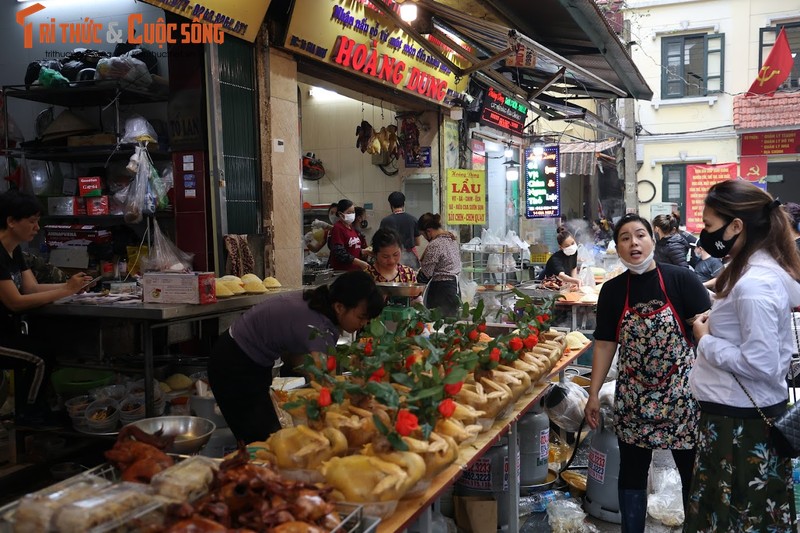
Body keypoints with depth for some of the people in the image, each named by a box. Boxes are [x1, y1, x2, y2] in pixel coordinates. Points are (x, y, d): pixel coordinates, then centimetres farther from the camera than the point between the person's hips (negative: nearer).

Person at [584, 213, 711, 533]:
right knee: (631, 473, 12)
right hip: (633, 399, 3)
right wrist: (593, 394, 5)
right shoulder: (612, 291, 3)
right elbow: (605, 344, 6)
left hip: (682, 396, -3)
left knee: (694, 474, 6)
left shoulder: (681, 280, -7)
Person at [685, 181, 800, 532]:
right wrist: (716, 322, 5)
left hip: (740, 420, -10)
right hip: (747, 412, 10)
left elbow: (762, 364, -27)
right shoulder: (763, 269, 6)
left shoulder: (753, 283, -25)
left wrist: (705, 341, -16)